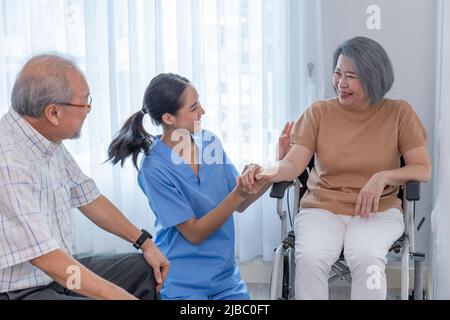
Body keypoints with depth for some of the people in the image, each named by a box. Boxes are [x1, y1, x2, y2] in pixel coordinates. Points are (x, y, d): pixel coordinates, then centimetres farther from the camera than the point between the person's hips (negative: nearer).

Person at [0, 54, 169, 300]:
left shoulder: (49, 141, 1)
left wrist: (145, 242, 12)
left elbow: (88, 197, 14)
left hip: (59, 273, 10)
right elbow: (46, 258, -30)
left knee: (147, 269, 13)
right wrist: (123, 296, -28)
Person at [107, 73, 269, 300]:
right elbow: (194, 233, -16)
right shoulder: (154, 169, -18)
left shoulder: (210, 141, -2)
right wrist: (238, 194, -26)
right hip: (183, 284, -5)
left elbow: (239, 205, 4)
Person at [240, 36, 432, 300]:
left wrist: (383, 176, -20)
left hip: (378, 210, -1)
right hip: (322, 209, 1)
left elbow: (423, 170, -2)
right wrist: (268, 172, -28)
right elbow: (292, 164, -5)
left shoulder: (399, 113, 2)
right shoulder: (319, 112, 4)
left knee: (366, 258, -33)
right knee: (309, 258, -30)